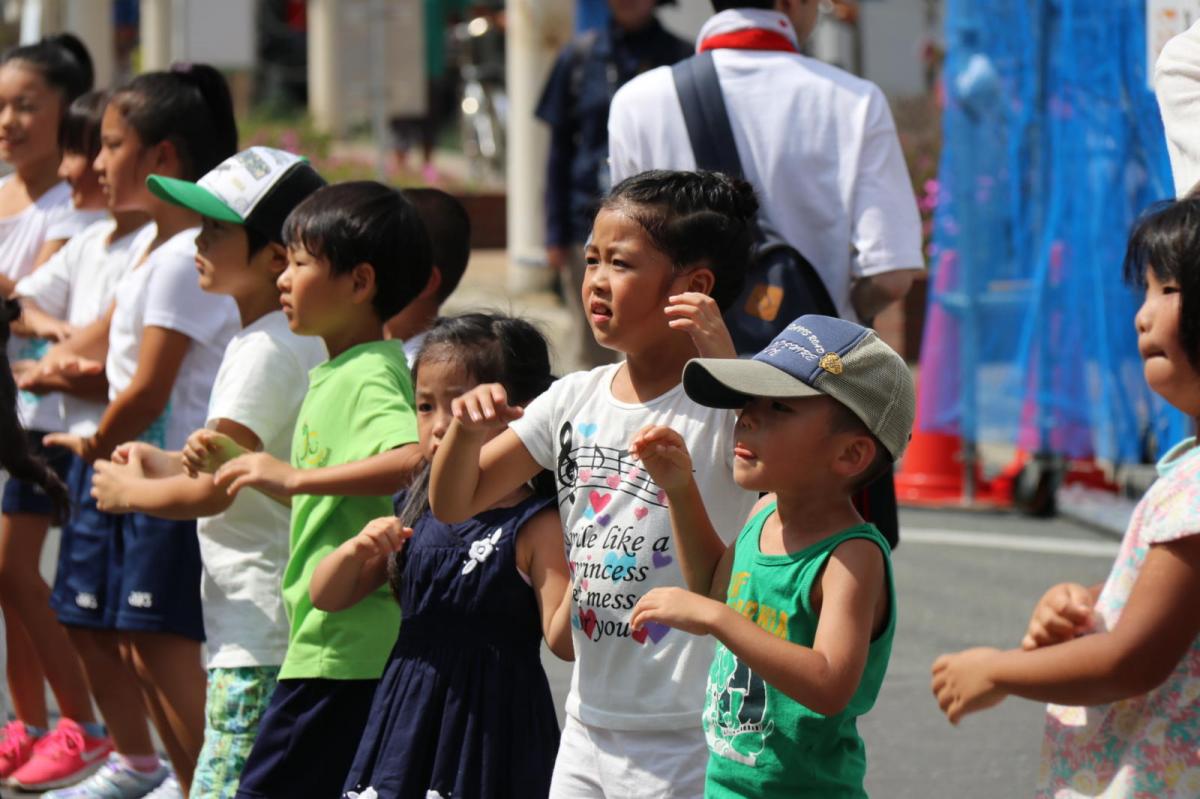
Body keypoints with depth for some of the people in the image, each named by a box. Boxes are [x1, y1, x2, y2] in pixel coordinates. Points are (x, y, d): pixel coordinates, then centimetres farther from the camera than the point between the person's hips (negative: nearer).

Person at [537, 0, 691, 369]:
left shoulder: (678, 58, 4)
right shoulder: (580, 57, 7)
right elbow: (560, 151, 11)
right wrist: (556, 234, 5)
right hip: (589, 225, 2)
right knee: (594, 350, 6)